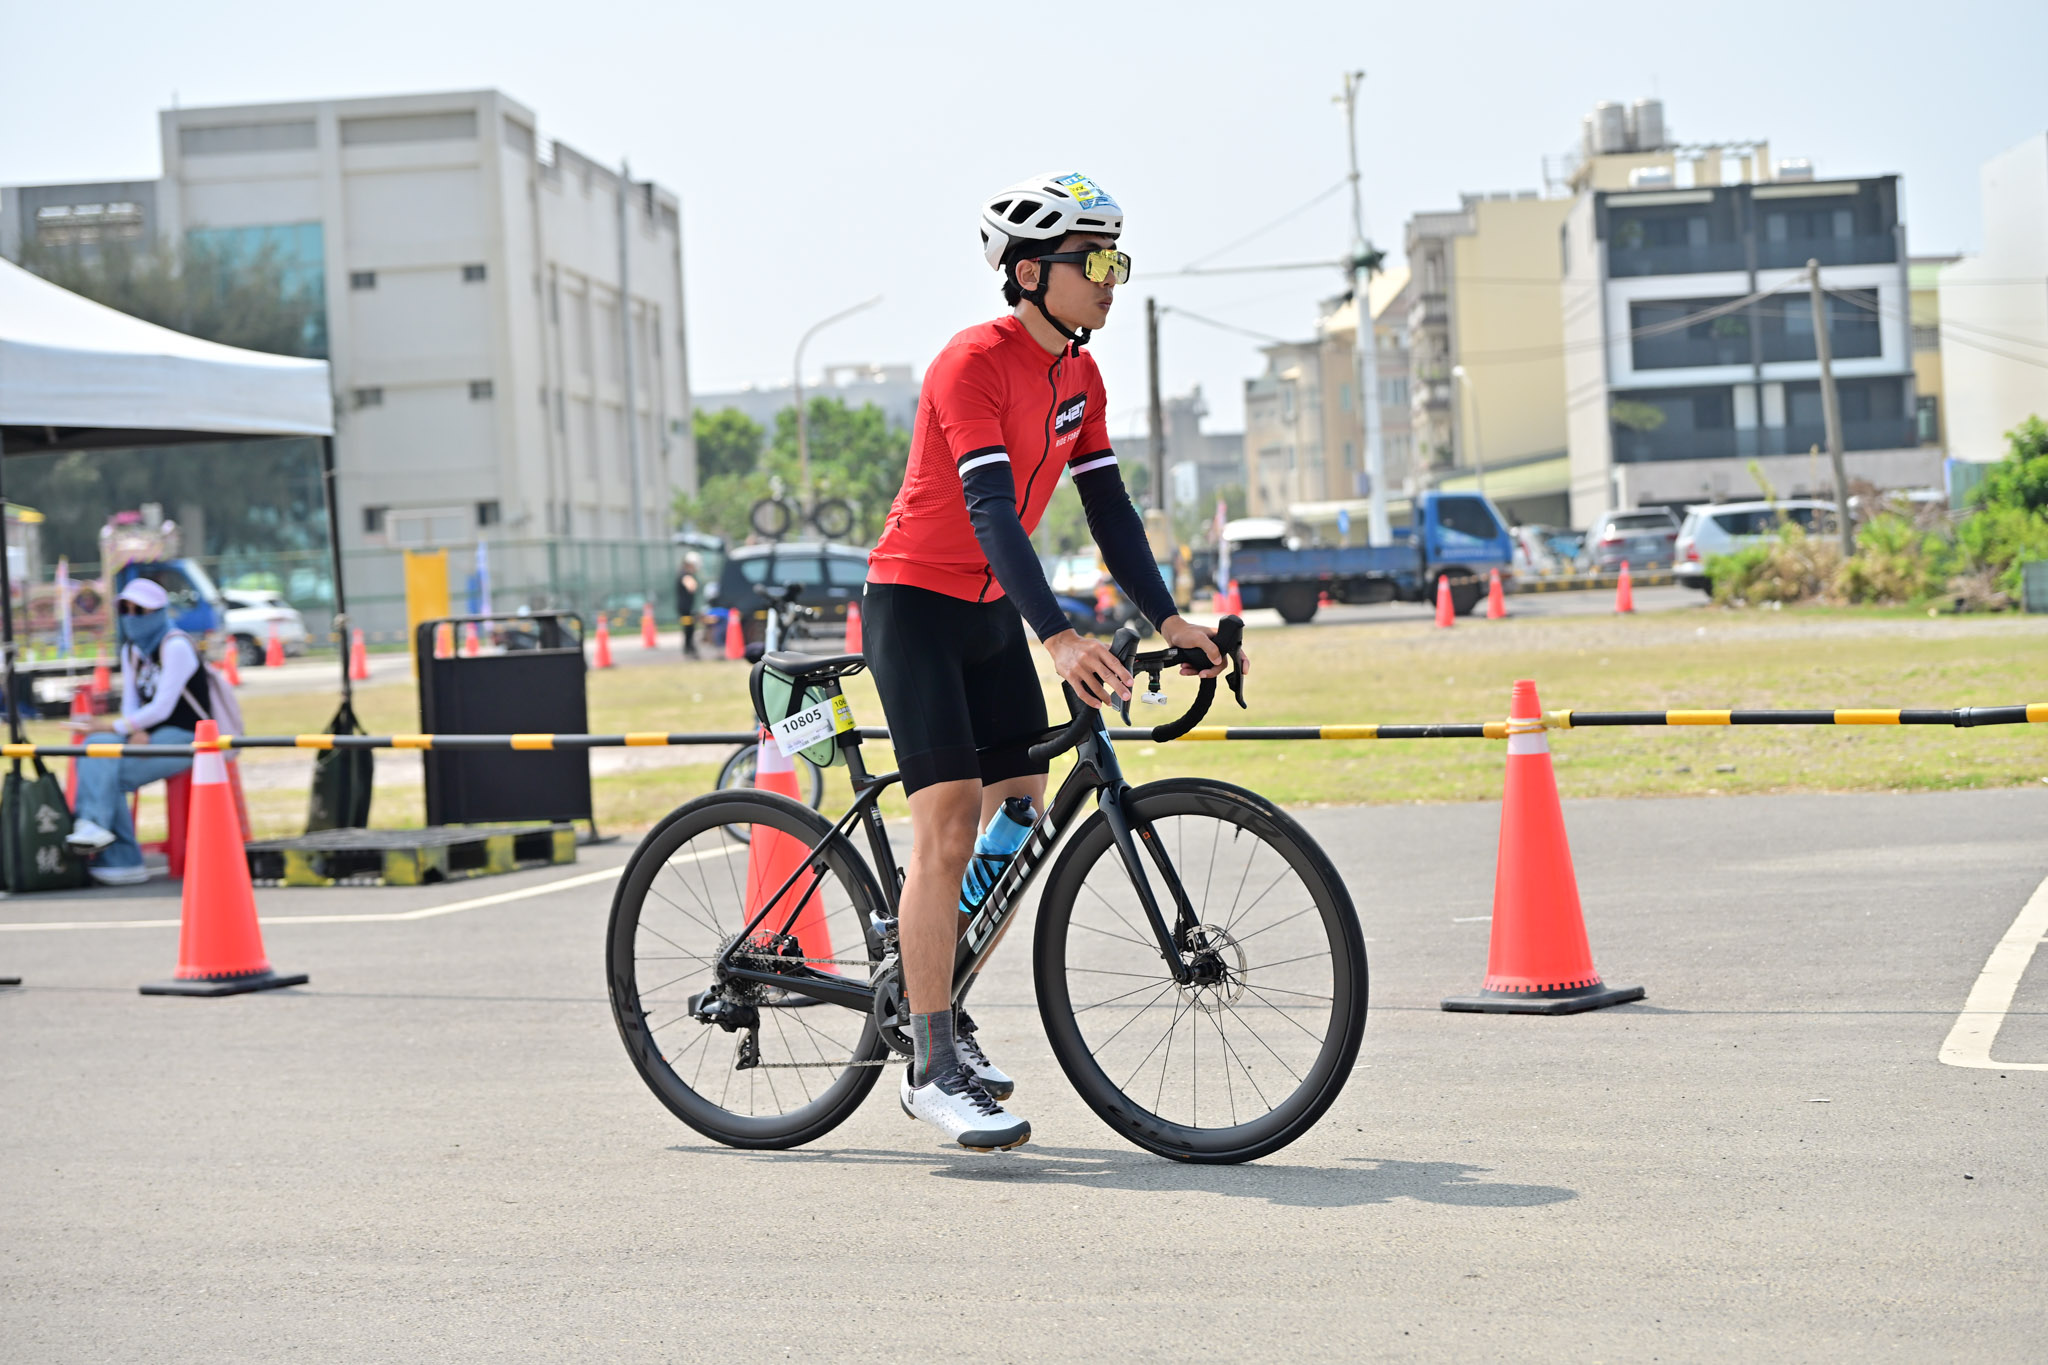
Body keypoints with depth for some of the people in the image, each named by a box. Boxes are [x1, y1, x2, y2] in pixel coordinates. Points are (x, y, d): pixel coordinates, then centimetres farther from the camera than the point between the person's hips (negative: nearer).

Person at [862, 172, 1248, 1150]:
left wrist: (1167, 619, 1)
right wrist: (1059, 638, -39)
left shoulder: (1078, 375, 6)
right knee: (948, 819, -14)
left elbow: (1106, 504, 9)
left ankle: (940, 1012, 21)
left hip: (990, 612, 8)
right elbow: (990, 510, -30)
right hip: (915, 601, -8)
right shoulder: (975, 362, -20)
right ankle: (933, 1069, -11)